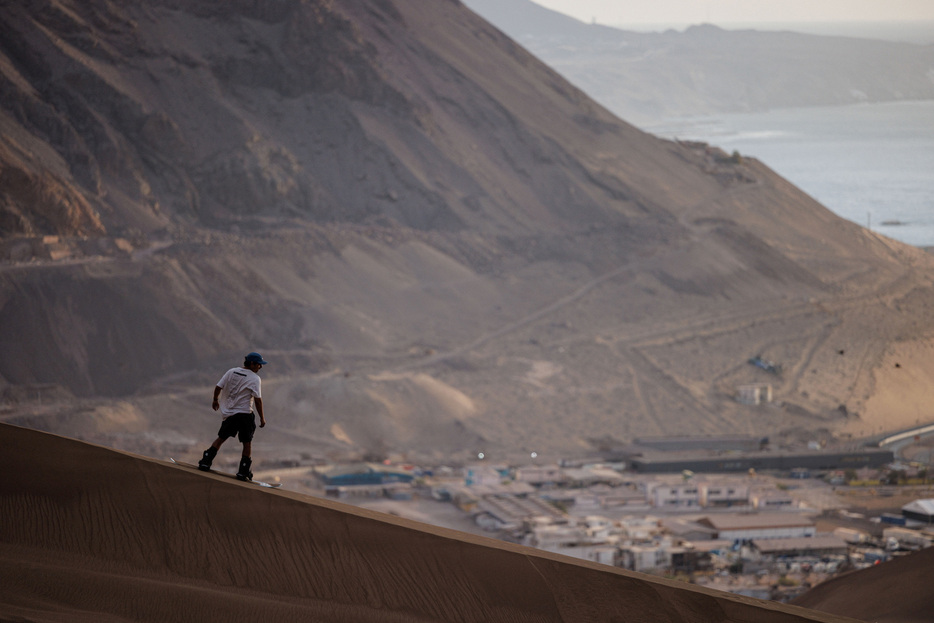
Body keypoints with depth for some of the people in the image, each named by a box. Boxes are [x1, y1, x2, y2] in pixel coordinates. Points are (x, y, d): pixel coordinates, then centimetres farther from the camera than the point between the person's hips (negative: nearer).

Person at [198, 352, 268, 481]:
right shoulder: (255, 378, -8)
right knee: (247, 443, 6)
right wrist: (262, 418, -7)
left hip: (228, 413, 5)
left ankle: (205, 462, 10)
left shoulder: (231, 372, 6)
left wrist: (215, 400, 26)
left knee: (221, 438, 17)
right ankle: (244, 472, 4)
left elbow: (218, 388, 7)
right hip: (245, 414, -5)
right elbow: (258, 399, -13)